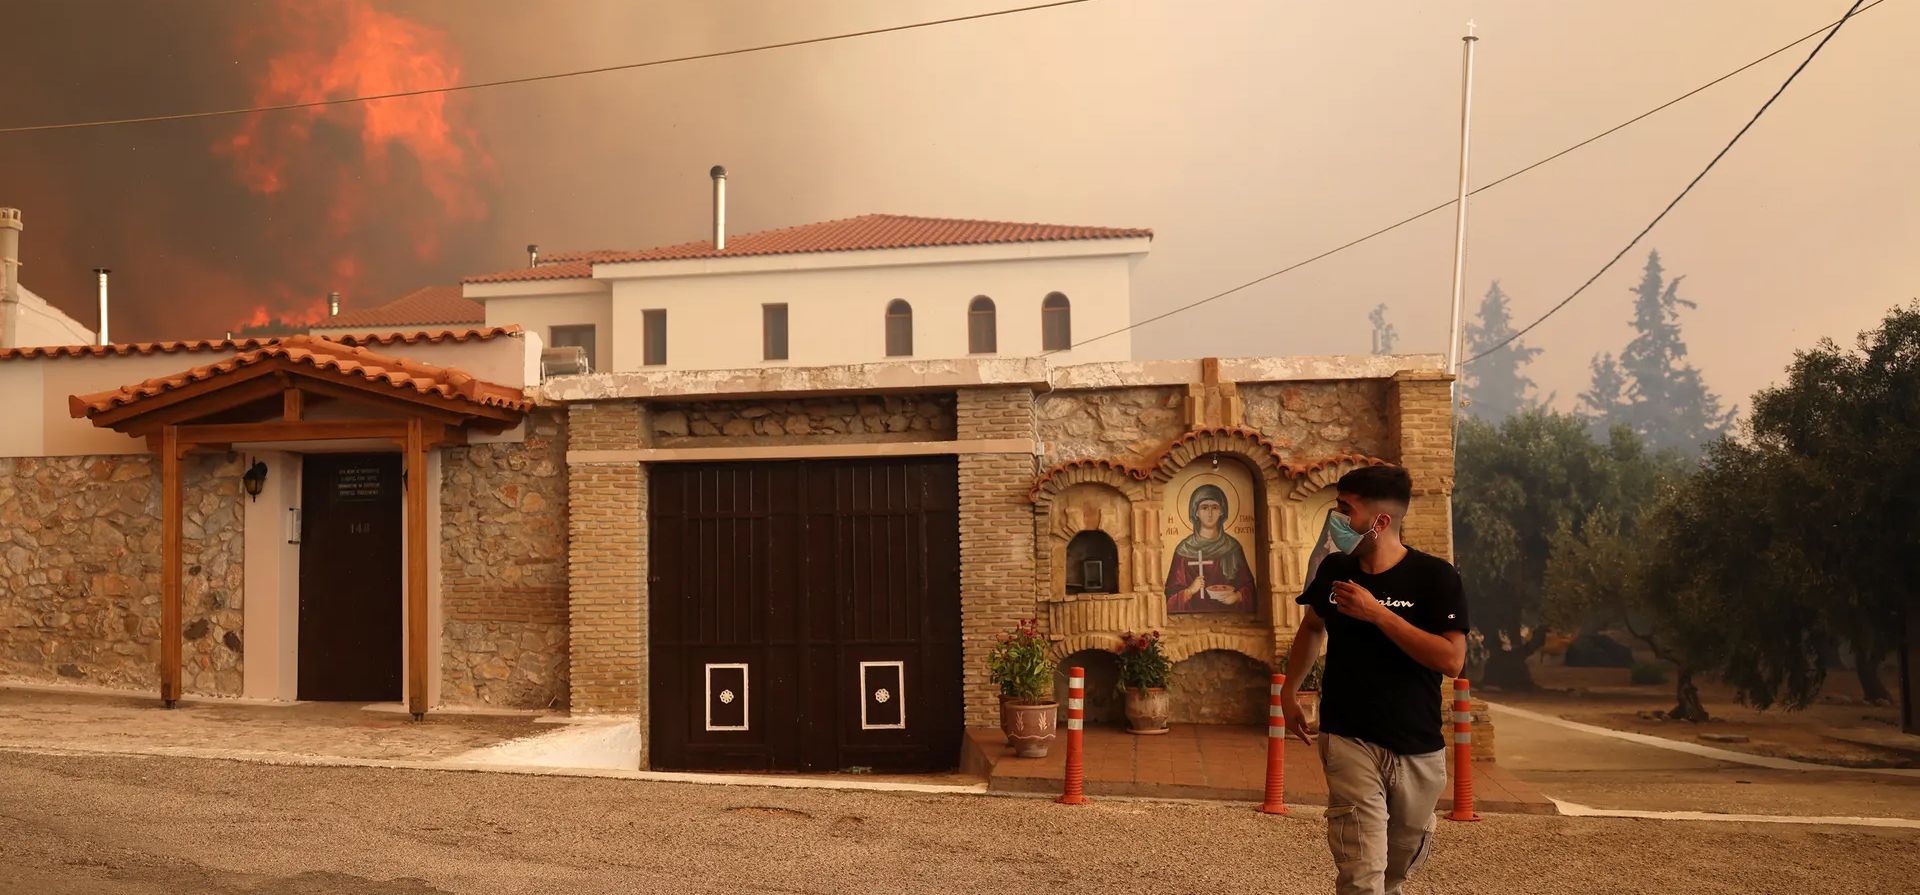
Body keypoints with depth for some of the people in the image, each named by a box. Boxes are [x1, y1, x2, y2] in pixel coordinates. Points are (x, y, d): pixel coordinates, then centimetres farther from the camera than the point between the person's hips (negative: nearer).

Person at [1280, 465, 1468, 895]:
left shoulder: (1435, 576, -11)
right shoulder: (1335, 569, 0)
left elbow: (1452, 659, -21)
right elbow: (1312, 626, 20)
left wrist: (1378, 614, -23)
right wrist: (1289, 691, 17)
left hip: (1419, 748, 0)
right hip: (1350, 741, 1)